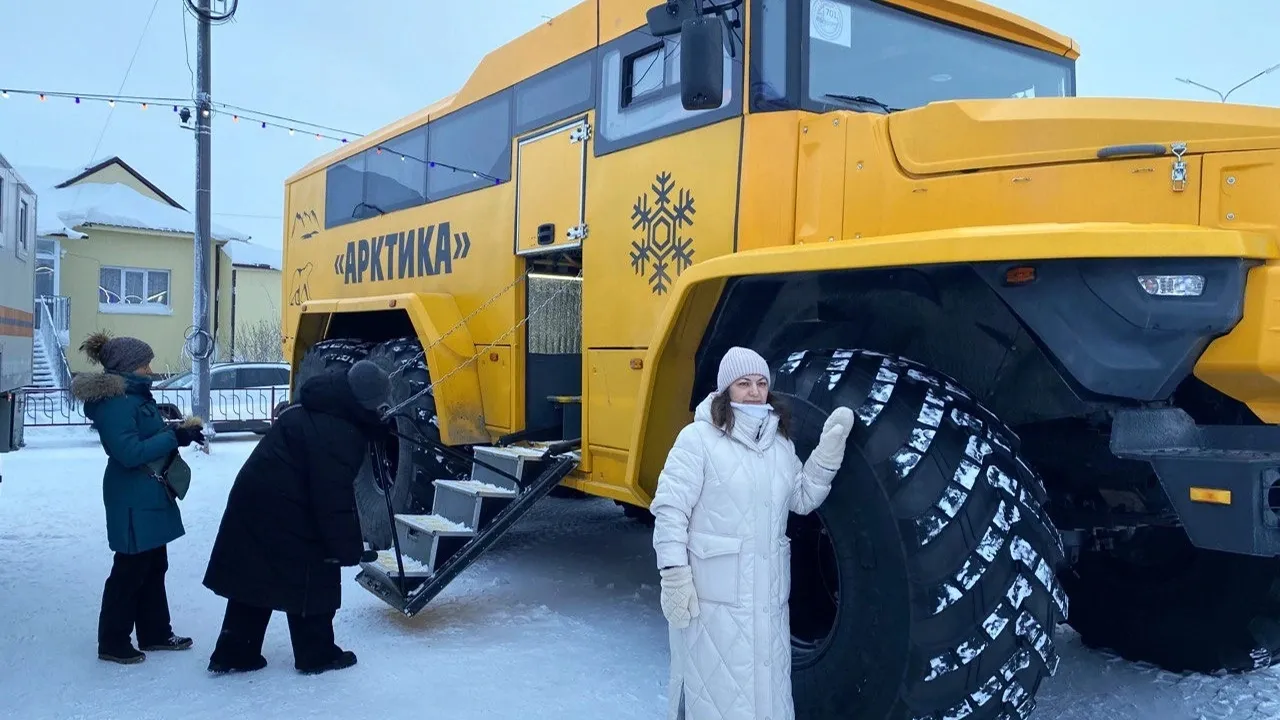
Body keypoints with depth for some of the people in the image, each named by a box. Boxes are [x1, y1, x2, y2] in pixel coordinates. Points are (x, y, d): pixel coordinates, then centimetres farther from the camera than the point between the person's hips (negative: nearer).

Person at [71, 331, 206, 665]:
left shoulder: (132, 394, 12)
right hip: (134, 499, -10)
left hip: (149, 494, 10)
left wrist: (178, 431, 2)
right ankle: (113, 643, 13)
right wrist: (176, 437, -23)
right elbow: (130, 452, -26)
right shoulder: (114, 402, -20)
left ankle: (155, 633, 28)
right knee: (130, 569, 0)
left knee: (153, 565, 17)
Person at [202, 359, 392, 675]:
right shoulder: (338, 434, -21)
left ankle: (234, 653, 21)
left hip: (257, 502, 9)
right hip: (286, 513, -9)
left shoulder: (311, 411, 10)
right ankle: (317, 655, 17)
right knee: (309, 583, 5)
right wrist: (349, 549, -18)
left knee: (254, 579, 15)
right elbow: (334, 498, -23)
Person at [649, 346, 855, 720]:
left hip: (768, 595, 6)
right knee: (714, 689, 1)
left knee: (767, 687, 14)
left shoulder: (780, 443, 12)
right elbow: (670, 510, -12)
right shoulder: (698, 438, -9)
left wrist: (830, 450, 1)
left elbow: (803, 499, 12)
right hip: (712, 595, -6)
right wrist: (674, 576, -18)